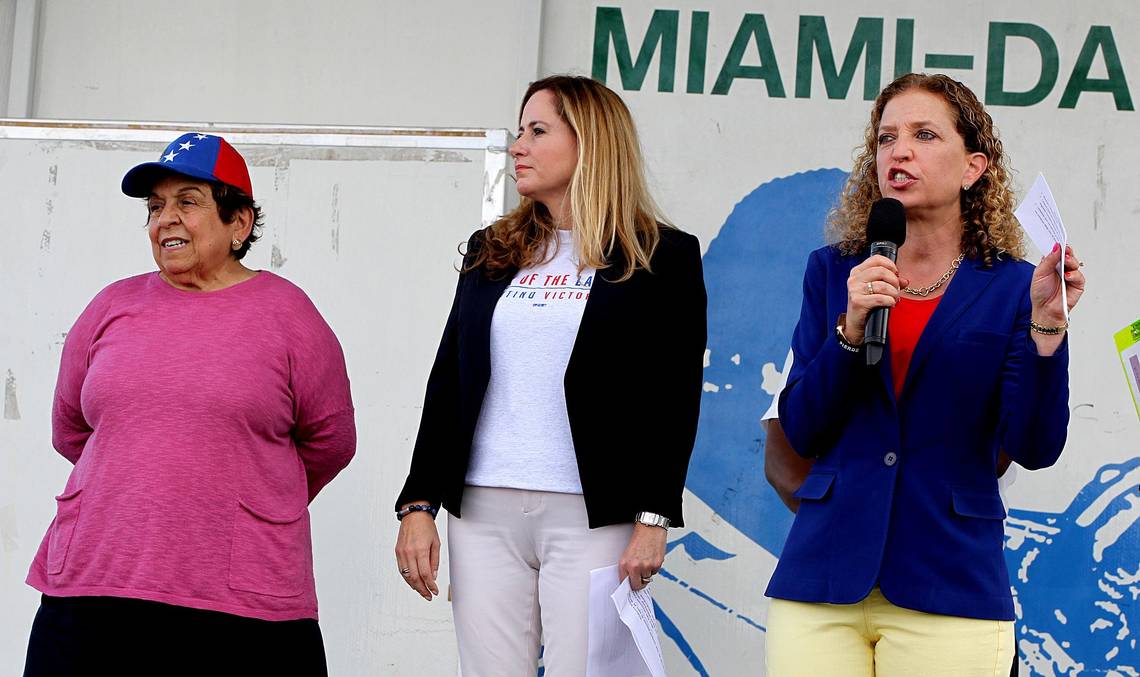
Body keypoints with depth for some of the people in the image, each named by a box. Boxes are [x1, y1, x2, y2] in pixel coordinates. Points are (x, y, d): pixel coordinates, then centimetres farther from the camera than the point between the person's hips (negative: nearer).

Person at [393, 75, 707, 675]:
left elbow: (675, 400, -2)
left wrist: (653, 518, -11)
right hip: (484, 513, 4)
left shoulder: (663, 259, 2)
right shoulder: (490, 252, 15)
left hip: (593, 517, -4)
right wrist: (418, 503, 6)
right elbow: (447, 383, 13)